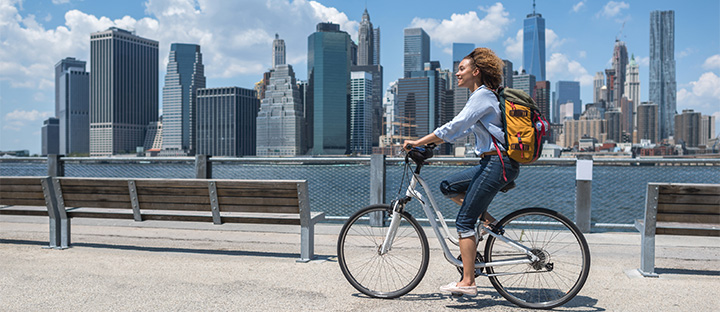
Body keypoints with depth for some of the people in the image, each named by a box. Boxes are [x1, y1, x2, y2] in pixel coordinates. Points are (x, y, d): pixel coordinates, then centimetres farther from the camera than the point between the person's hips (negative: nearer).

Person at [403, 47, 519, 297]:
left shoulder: (482, 96, -12)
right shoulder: (483, 96, 19)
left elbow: (453, 128, -20)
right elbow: (461, 130, 23)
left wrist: (416, 142, -15)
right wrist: (428, 144, 17)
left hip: (499, 164, -10)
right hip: (493, 163, 10)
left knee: (464, 221, -7)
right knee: (448, 187, 14)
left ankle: (467, 282, -2)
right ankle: (486, 218, 11)